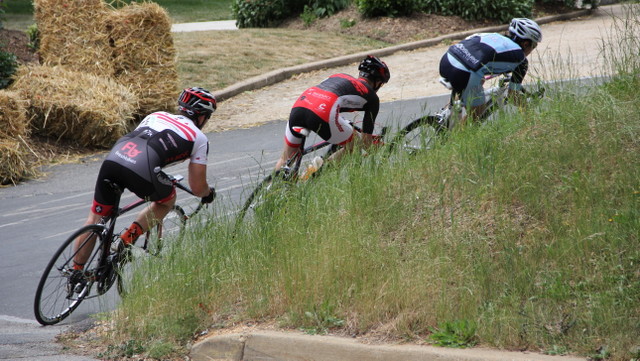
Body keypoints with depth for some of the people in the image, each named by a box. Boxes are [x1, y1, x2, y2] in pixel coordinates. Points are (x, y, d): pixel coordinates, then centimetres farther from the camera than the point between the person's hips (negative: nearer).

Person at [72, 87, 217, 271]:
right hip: (141, 171, -4)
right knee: (168, 200, 27)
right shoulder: (199, 138, 21)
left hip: (113, 158, 4)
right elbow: (197, 187, 20)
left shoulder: (156, 115, 34)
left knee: (95, 218, 19)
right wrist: (209, 193, 44)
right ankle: (128, 238, 9)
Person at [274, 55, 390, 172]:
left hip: (300, 104, 6)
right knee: (353, 147, 16)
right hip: (322, 112, -6)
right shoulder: (371, 97, 20)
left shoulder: (339, 76, 36)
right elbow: (367, 136, 22)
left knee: (286, 158, 21)